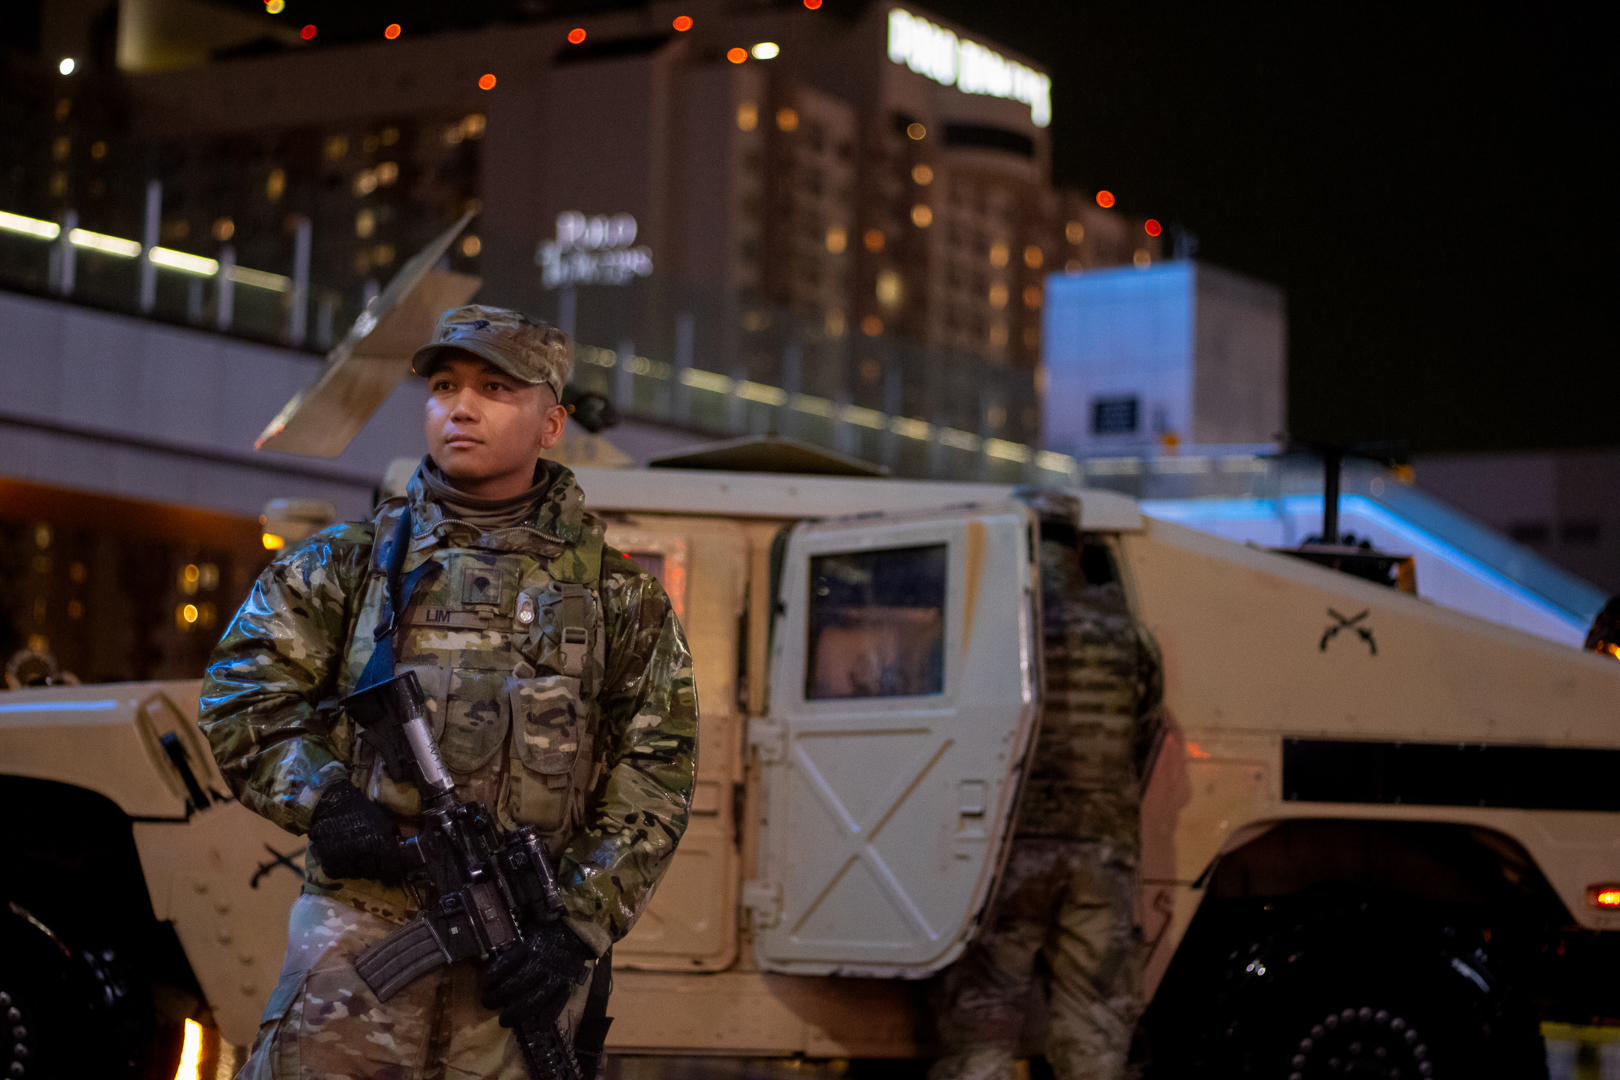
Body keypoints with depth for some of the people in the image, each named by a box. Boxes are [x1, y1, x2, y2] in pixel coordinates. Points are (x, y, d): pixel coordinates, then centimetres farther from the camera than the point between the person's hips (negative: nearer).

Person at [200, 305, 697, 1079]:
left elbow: (653, 777, 5)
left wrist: (580, 923, -6)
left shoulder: (616, 596, 11)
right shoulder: (349, 561, 13)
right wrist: (320, 801, -10)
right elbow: (242, 692, 8)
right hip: (360, 922, 0)